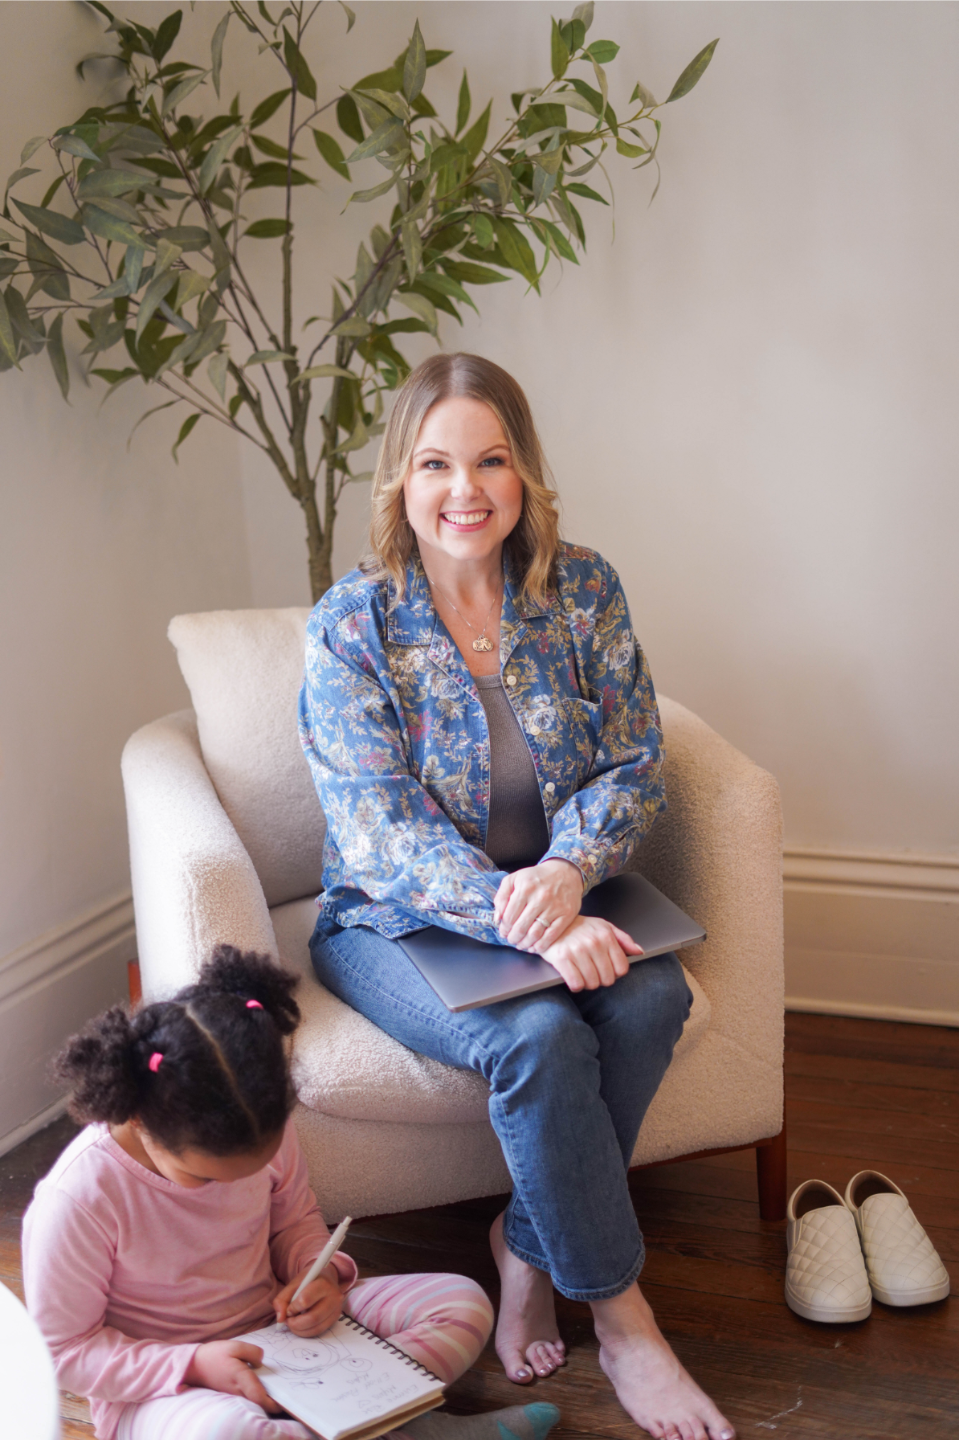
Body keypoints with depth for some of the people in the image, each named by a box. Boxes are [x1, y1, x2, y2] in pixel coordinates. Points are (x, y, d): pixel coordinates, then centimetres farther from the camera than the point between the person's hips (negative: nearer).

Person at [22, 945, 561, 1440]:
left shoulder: (264, 1131, -12)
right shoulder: (79, 1196, -25)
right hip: (163, 1386, -5)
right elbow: (66, 1347, -15)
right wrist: (194, 1364, -25)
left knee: (464, 1302, -6)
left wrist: (323, 1275, -12)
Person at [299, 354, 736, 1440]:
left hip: (555, 900, 4)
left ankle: (528, 1246, -4)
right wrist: (528, 926, -32)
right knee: (539, 1037, -30)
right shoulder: (351, 625, -12)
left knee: (652, 996, -26)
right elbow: (382, 835, -17)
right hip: (396, 920, -3)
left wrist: (567, 870, -24)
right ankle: (619, 1316, -11)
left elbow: (635, 763, -2)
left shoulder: (583, 590, -2)